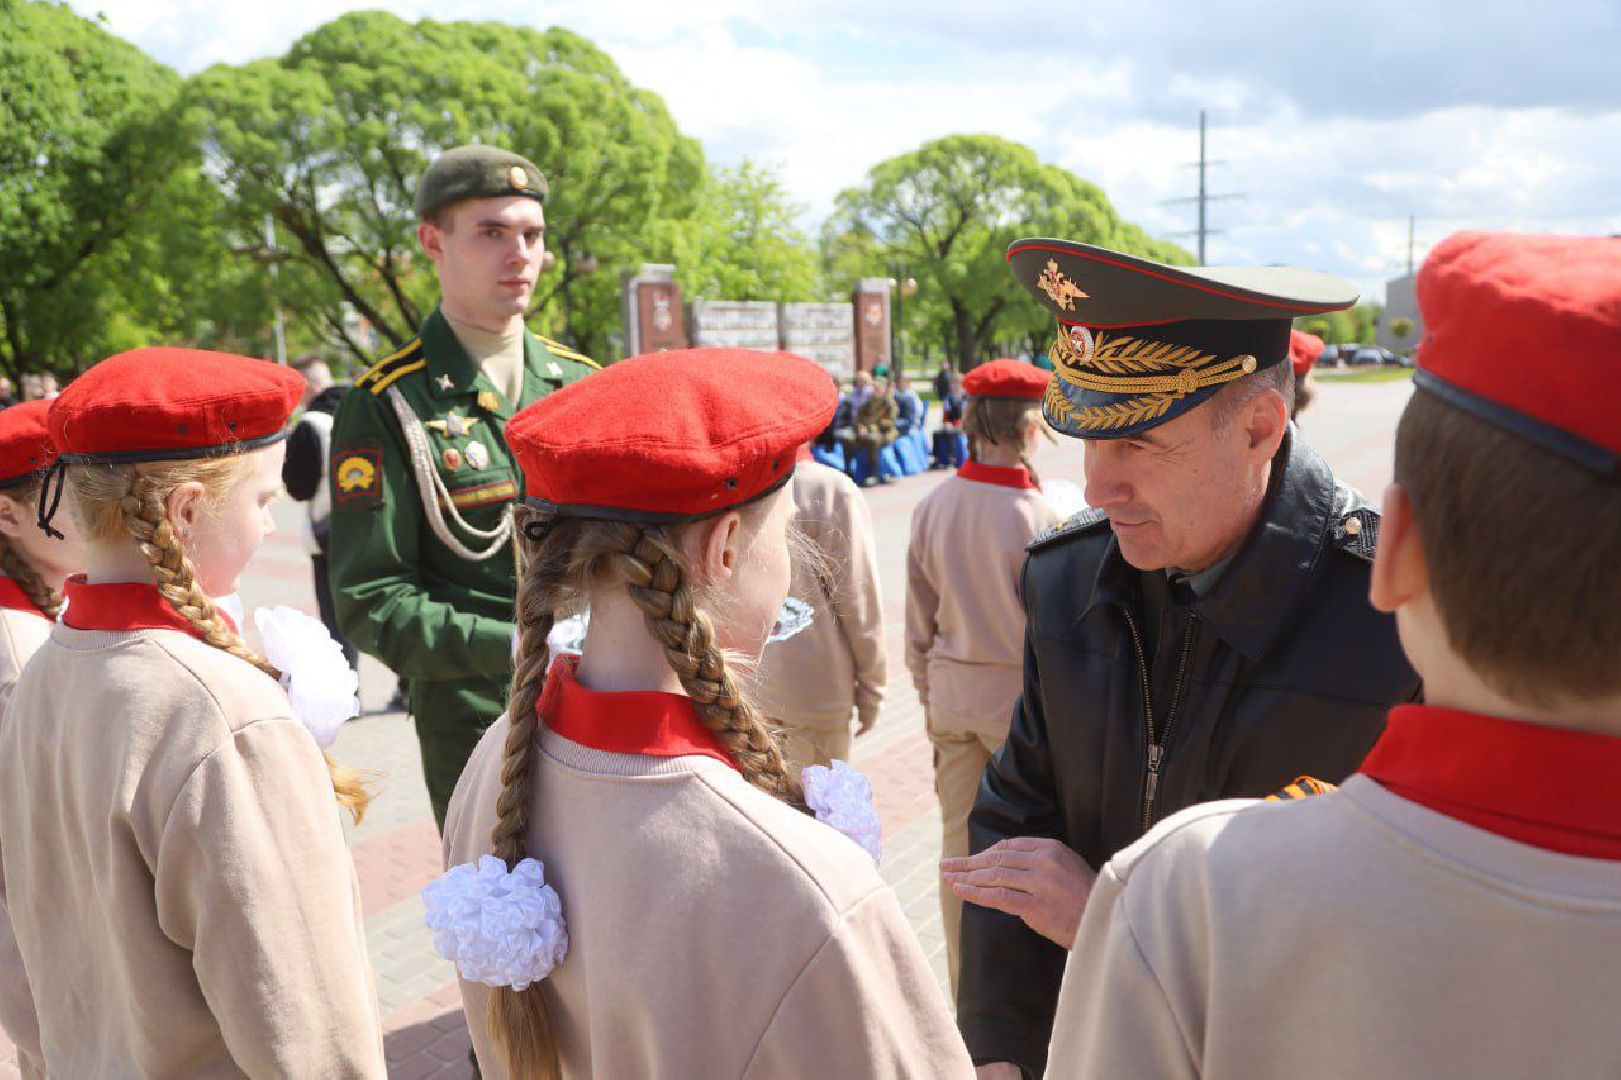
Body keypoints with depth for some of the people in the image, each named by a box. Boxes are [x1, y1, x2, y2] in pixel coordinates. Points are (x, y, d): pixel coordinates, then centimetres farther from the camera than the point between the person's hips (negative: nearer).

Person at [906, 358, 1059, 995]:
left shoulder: (932, 509, -4)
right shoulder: (1037, 516, -19)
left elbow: (919, 623, 4)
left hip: (952, 694, 5)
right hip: (1019, 697, -5)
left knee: (959, 846, 14)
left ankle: (965, 990, 29)